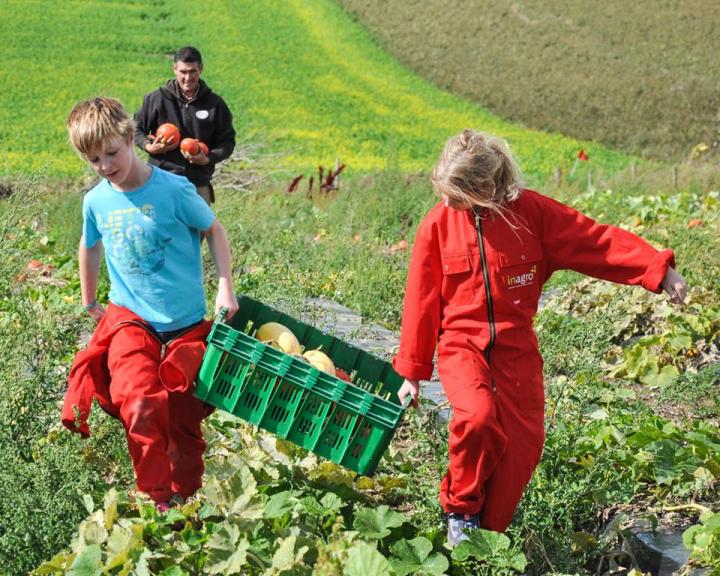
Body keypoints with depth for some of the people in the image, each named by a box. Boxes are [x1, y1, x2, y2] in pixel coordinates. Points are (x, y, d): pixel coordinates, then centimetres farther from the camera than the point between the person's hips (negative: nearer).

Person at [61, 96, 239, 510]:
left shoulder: (173, 190, -12)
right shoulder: (96, 201, -1)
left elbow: (214, 230, 2)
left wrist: (226, 286, -7)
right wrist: (89, 301, 27)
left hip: (186, 322, -1)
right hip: (130, 317, 1)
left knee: (184, 418, 6)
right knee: (142, 405, -24)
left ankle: (188, 499, 30)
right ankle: (158, 499, -6)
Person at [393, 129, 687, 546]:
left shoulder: (531, 211, -6)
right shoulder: (438, 223, -3)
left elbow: (599, 241, -8)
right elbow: (422, 300, 3)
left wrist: (658, 269, -20)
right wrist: (412, 371, 6)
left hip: (516, 348, 1)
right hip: (461, 345, -1)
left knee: (523, 442, -2)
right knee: (477, 416, -28)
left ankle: (488, 532, 20)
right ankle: (461, 508, -2)